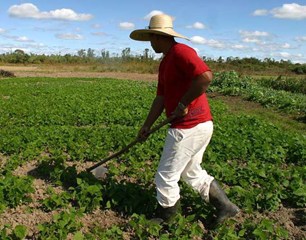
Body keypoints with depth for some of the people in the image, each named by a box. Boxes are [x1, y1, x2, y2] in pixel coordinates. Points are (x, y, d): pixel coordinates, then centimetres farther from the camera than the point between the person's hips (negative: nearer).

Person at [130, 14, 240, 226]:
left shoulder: (181, 51, -14)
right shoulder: (165, 62, 16)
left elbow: (206, 76, -29)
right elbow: (161, 98, 17)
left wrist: (183, 104, -20)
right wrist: (147, 126, 15)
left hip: (189, 127, -10)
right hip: (199, 126, 10)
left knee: (166, 177, 5)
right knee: (192, 173, 24)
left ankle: (163, 220, 25)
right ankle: (225, 207, 33)